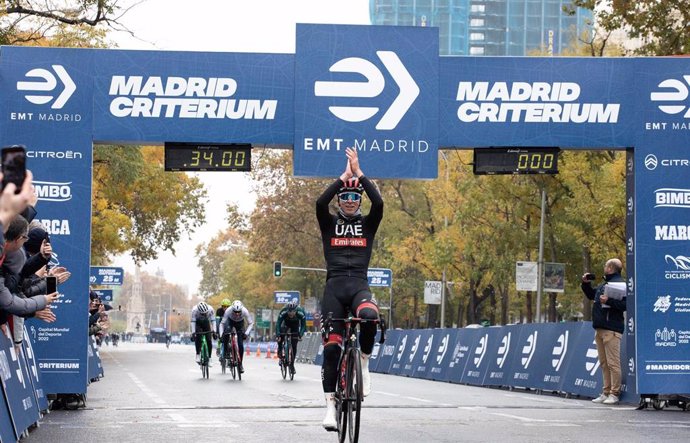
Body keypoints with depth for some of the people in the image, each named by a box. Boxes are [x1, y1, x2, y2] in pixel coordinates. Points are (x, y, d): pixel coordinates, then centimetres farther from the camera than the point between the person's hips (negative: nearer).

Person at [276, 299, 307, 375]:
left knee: (294, 346, -9)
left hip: (295, 326, 0)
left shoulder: (301, 313, -35)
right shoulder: (283, 312, -36)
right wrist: (278, 335, -46)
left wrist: (300, 335, -40)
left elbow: (303, 325, -26)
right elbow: (278, 324, -35)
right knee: (279, 339, -26)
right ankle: (280, 357, -6)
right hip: (286, 324, 0)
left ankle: (292, 364, 3)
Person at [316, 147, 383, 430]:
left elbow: (378, 203, -7)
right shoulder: (329, 224, 12)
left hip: (359, 285, 0)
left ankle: (364, 361, -12)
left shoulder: (367, 224, 14)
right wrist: (344, 177, -10)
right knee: (331, 346, -6)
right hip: (334, 286, 1)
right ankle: (330, 403, 0)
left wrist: (359, 173, -8)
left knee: (370, 316, -36)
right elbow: (320, 203, -9)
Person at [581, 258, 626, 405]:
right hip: (599, 329, 10)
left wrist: (608, 301, -23)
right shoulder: (603, 285, 20)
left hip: (611, 330, -10)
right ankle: (606, 392, 14)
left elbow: (625, 304, -20)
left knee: (613, 363, -8)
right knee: (604, 363, 11)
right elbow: (591, 295, 36)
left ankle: (614, 394, -6)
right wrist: (586, 284, 21)